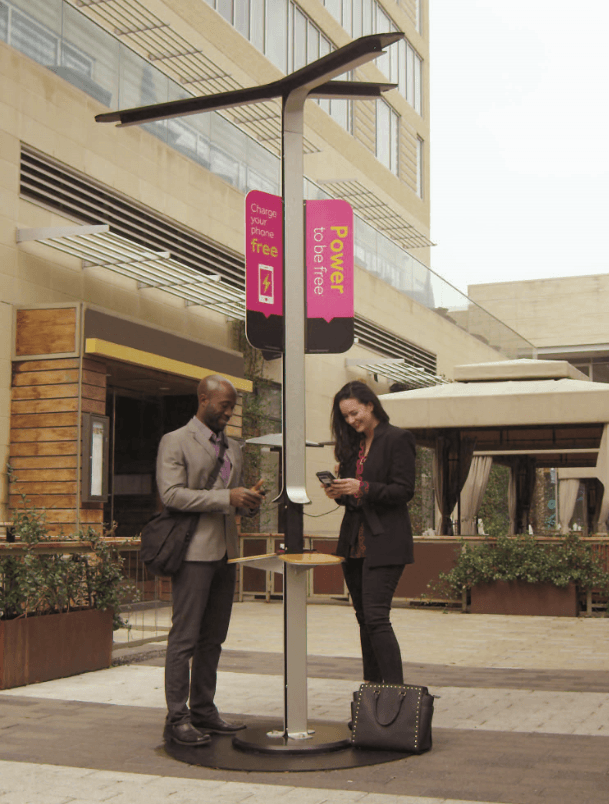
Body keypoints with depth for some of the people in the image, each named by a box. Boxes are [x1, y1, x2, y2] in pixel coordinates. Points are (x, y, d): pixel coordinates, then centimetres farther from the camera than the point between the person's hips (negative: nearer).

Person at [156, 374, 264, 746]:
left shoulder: (234, 448, 19)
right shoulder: (175, 442, -3)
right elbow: (171, 493, -14)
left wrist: (250, 500, 1)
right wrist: (227, 497, -19)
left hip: (226, 551, 7)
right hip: (194, 551, -7)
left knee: (213, 638, 11)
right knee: (185, 637, -6)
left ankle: (204, 710, 19)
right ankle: (177, 718, 0)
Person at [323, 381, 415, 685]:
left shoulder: (397, 439, -6)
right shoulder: (353, 445, 16)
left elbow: (404, 491, -12)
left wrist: (363, 488, -22)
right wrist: (339, 493, -1)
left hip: (384, 543, -8)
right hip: (354, 541, 8)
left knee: (376, 617, -14)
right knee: (364, 618, 10)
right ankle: (372, 687, 17)